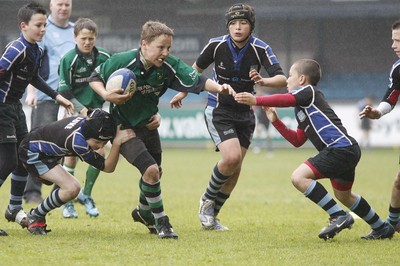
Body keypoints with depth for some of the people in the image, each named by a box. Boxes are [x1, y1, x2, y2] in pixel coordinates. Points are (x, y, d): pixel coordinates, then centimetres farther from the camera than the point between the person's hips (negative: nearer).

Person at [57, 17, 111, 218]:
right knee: (72, 154, -3)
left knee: (99, 153, -5)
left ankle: (86, 194, 14)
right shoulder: (69, 59, -13)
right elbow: (64, 92, -13)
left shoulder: (104, 57, -2)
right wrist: (82, 110, -19)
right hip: (74, 113, -3)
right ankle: (68, 201, 8)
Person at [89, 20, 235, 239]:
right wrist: (107, 96, -27)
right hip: (122, 127, -6)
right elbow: (95, 77, -9)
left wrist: (219, 87, -41)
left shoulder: (170, 66, -16)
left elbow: (197, 81, -23)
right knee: (150, 170, -19)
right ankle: (160, 222, -3)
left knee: (155, 172, 19)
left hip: (147, 124, 6)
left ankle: (143, 212, 48)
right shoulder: (122, 61, -23)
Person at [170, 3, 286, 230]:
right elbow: (197, 69, 5)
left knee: (235, 169, 3)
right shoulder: (217, 45, -14)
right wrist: (183, 93, 15)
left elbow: (282, 79, -24)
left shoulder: (261, 49, -15)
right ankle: (207, 200, 3)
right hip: (219, 111, -3)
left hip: (245, 113, 3)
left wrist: (263, 81, -45)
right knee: (231, 158, -22)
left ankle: (210, 215, 19)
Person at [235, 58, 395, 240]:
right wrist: (275, 121, 20)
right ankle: (382, 228, 42)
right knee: (343, 195, 27)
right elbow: (297, 140, 24)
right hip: (349, 150, 11)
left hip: (339, 148, -11)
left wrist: (256, 100, -29)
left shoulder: (308, 90, -2)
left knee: (299, 177, -17)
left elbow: (286, 100, -24)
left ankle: (339, 216, -15)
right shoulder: (303, 109, 27)